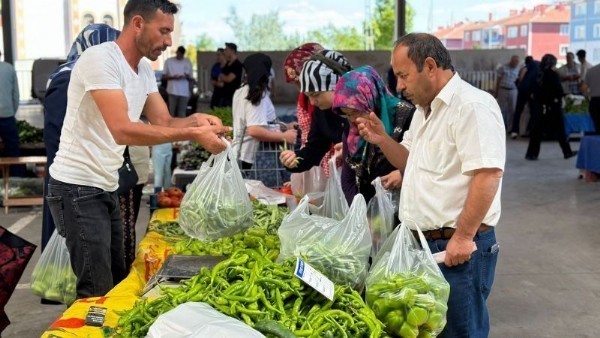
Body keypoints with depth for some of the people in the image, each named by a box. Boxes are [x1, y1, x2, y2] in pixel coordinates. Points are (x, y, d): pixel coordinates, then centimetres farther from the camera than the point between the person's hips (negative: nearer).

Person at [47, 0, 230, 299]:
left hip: (106, 187, 9)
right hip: (78, 188, -9)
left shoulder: (145, 71, 9)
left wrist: (195, 120, -14)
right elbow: (123, 131, -29)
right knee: (98, 291, -5)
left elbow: (164, 123, 8)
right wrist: (193, 134, -29)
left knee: (118, 281, 15)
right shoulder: (100, 59, -20)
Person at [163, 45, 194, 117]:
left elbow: (192, 79, 10)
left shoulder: (188, 62, 8)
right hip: (173, 91, -1)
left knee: (182, 112, 2)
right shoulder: (168, 61, 4)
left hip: (184, 92, 1)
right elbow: (164, 76, 5)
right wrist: (173, 77, -13)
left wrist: (187, 77, -13)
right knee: (172, 111, 0)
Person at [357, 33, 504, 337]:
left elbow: (488, 175, -23)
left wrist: (463, 237, -22)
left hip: (457, 247, -9)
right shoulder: (424, 110, 15)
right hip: (422, 243, 9)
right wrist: (382, 140, 7)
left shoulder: (472, 106, -16)